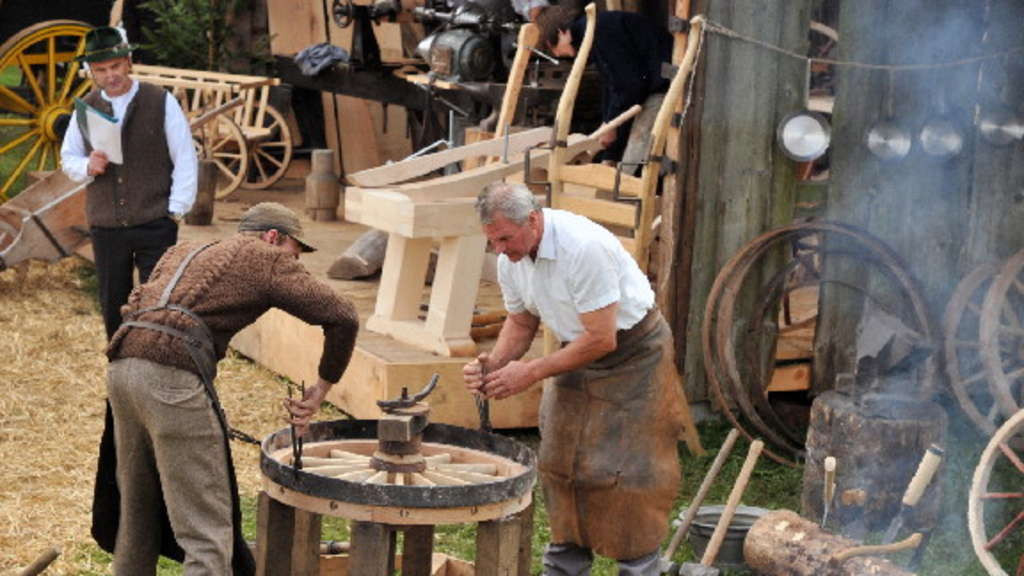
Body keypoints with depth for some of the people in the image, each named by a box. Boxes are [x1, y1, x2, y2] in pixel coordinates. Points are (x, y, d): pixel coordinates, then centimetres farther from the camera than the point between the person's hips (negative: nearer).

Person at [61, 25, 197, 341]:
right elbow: (67, 158, 15)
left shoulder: (161, 102, -4)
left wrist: (176, 211, -8)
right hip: (106, 227, 4)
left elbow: (185, 159, -2)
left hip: (155, 224, -4)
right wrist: (88, 166, -8)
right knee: (112, 306, 9)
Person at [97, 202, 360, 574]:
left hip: (123, 366, 7)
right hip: (174, 379, -7)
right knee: (208, 532, -6)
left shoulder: (181, 253, 31)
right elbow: (342, 318, 6)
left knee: (137, 515, 22)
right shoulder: (266, 259, 12)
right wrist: (321, 389, 15)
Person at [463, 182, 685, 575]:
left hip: (633, 351, -8)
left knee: (626, 472, -9)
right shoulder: (510, 259, -7)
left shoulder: (584, 247, -32)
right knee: (561, 463, 7)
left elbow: (602, 339, -29)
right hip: (580, 352, 8)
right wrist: (493, 364, -11)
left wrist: (532, 372, -25)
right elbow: (521, 322, 9)